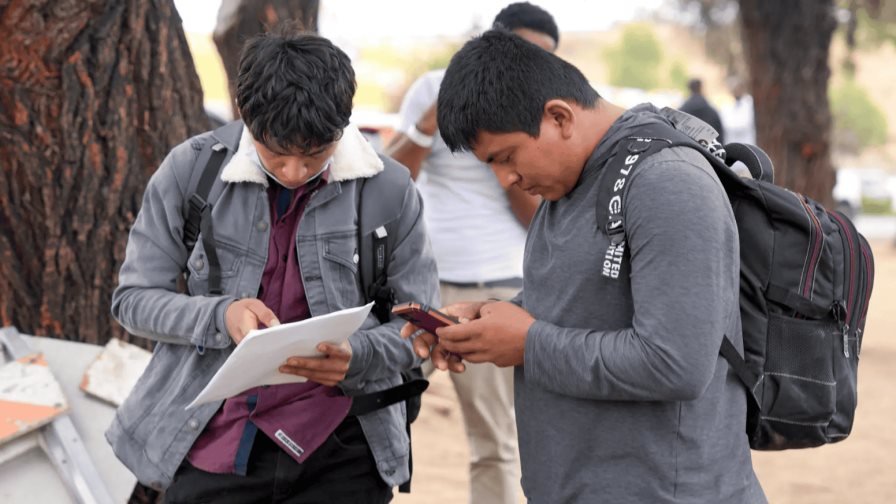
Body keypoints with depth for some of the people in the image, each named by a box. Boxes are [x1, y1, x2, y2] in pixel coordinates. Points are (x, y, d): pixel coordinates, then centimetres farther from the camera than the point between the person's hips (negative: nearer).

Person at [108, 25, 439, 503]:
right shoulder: (189, 171, -5)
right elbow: (133, 299, 1)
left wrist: (356, 357, -22)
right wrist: (220, 317, -19)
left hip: (338, 455, 0)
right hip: (212, 448, 0)